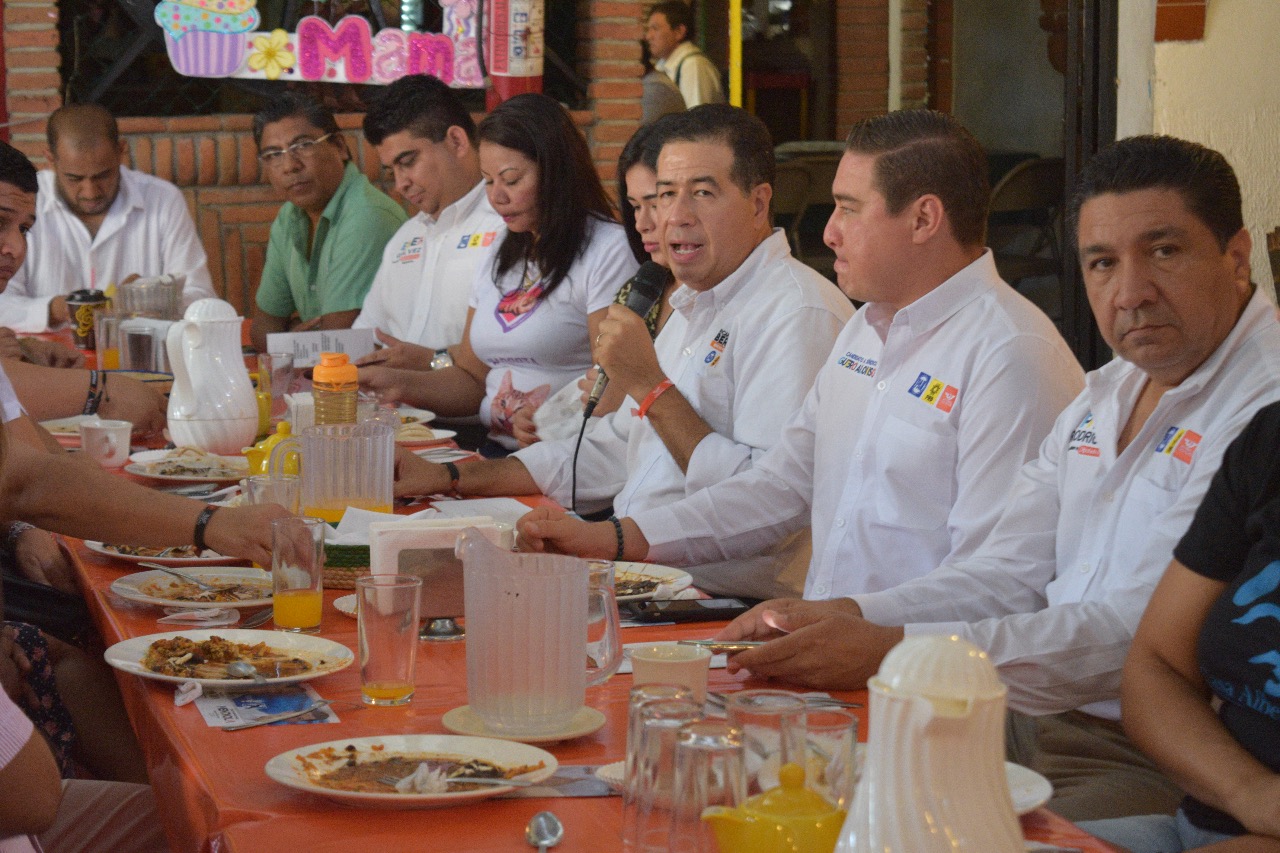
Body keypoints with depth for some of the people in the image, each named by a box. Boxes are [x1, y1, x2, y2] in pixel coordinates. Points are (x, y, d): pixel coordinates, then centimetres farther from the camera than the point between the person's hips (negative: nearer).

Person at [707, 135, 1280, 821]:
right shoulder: (1105, 396, 17)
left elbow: (1143, 634, -23)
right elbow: (1009, 576, 15)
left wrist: (891, 651, -27)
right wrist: (841, 616, -3)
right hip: (1041, 725, 8)